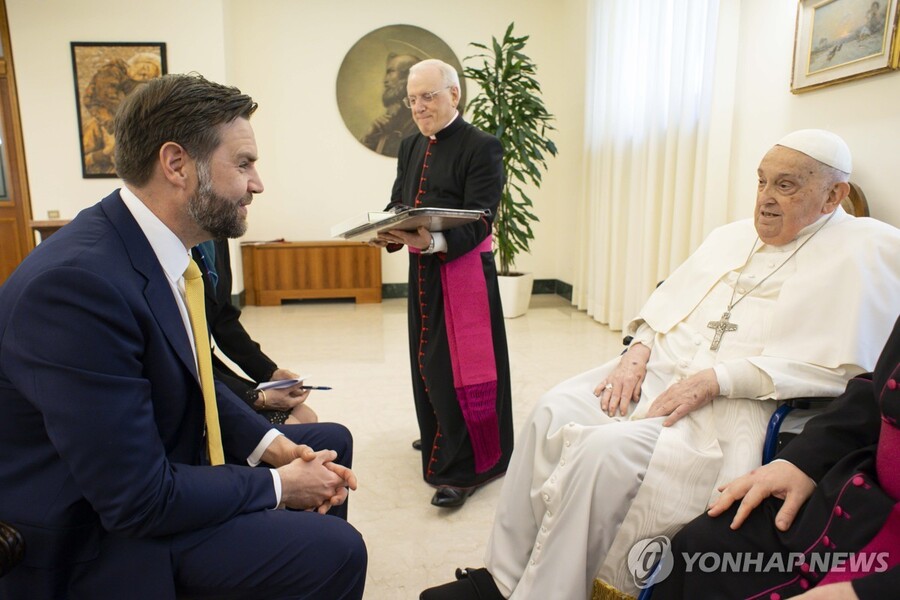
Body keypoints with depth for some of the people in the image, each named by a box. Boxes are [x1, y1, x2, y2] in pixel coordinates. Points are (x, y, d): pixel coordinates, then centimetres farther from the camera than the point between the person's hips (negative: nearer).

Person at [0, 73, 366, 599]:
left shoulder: (162, 247, -4)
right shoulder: (78, 282, -30)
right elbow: (137, 500, -28)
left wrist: (271, 443, -5)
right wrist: (279, 486, -16)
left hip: (166, 462, 9)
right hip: (99, 539, -9)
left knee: (332, 442, 15)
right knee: (336, 552, -21)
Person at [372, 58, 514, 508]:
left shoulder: (481, 147, -9)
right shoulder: (411, 147, 13)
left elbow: (478, 221, -17)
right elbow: (397, 203, 12)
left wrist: (433, 242, -34)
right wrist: (387, 232, -11)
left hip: (463, 271, -7)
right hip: (422, 273, 7)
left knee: (461, 366, -3)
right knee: (428, 361, 15)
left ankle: (463, 469, 8)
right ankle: (441, 437, 36)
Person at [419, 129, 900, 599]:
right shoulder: (730, 236, 19)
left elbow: (840, 365, -13)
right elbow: (665, 303, 19)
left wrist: (714, 379, -18)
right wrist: (638, 351, -2)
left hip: (729, 405, -6)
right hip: (655, 373, 7)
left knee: (605, 450, -29)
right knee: (554, 412, -15)